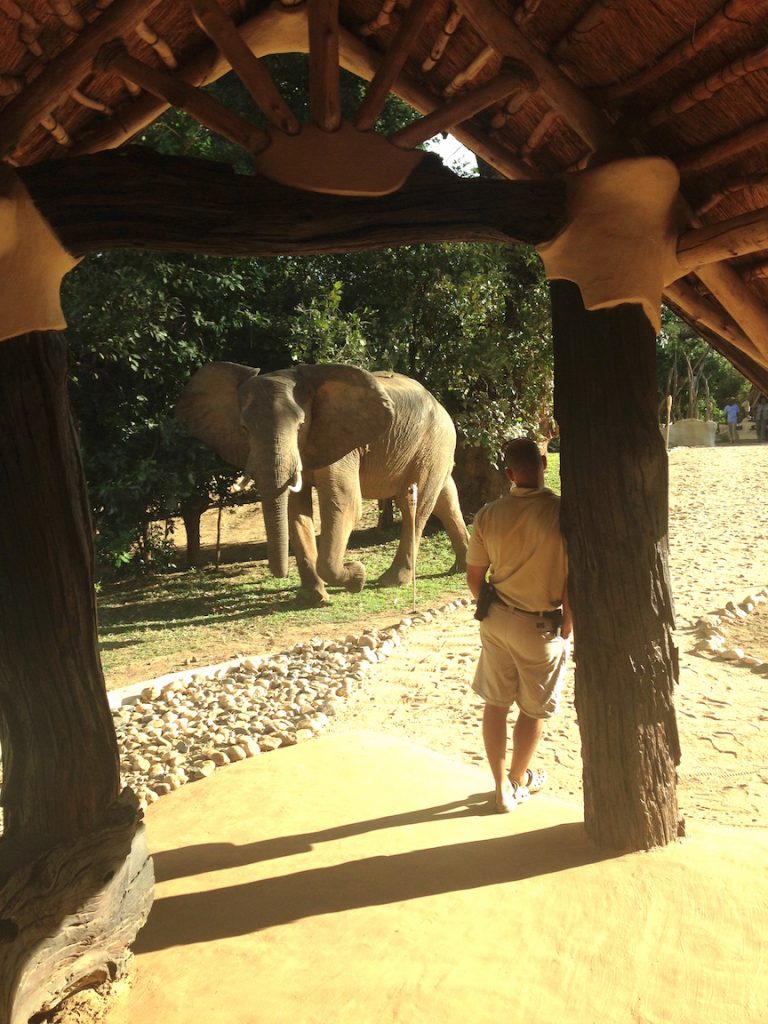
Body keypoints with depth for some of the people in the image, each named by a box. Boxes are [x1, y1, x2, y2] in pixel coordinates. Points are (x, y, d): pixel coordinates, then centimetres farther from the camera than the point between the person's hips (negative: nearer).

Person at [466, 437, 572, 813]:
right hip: (541, 626, -3)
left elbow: (474, 576, 0)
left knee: (495, 703, 16)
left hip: (497, 620, 3)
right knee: (534, 710, 18)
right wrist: (567, 628, -2)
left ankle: (501, 786, 28)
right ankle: (519, 780, 37)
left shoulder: (488, 515, -8)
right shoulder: (564, 512, -20)